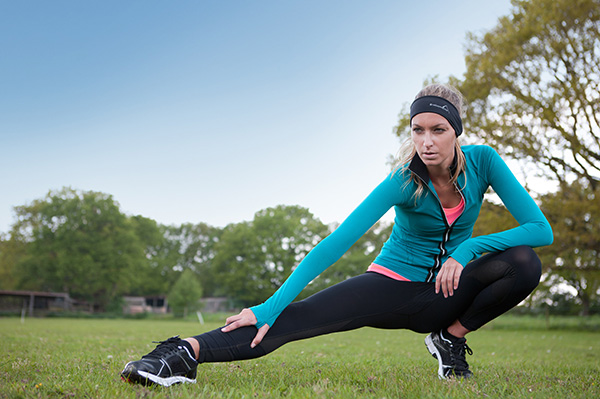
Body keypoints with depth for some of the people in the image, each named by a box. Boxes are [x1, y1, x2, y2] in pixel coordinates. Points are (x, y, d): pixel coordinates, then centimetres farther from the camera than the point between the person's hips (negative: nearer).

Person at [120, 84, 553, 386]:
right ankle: (187, 352, -42)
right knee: (291, 320, -28)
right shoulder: (404, 181, -21)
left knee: (525, 263, -24)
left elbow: (541, 229, -13)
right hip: (392, 284, -3)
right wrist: (269, 308, -37)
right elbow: (334, 245, -28)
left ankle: (452, 339, -6)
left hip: (445, 292, 4)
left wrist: (468, 249, -26)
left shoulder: (482, 161, -13)